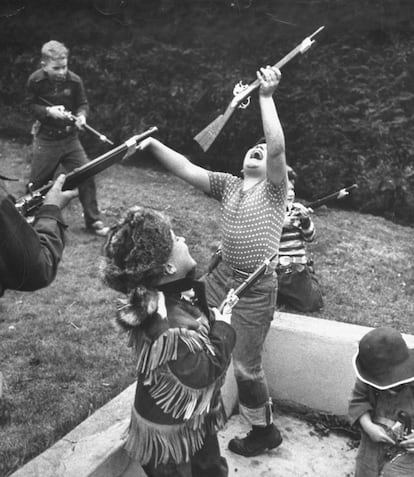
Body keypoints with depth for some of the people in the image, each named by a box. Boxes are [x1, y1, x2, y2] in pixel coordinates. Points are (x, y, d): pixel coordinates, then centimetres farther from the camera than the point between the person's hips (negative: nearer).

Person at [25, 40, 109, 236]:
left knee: (86, 176, -4)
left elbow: (83, 104, 3)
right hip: (45, 140, -1)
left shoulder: (74, 80, -8)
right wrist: (48, 111, -19)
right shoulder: (36, 80, -10)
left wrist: (81, 115, -19)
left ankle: (93, 221, 9)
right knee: (36, 184, 7)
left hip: (70, 138, 1)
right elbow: (30, 105, 0)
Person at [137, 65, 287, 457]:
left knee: (245, 366, 7)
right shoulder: (229, 185, 7)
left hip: (255, 289, -5)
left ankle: (265, 431, 31)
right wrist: (154, 145, -19)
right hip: (220, 277, 5)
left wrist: (266, 97, -30)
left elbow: (278, 147, -25)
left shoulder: (274, 189, -6)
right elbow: (187, 170, -5)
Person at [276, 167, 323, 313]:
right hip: (277, 268, -4)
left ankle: (282, 296, 21)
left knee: (314, 302, -1)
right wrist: (280, 224, -22)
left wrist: (306, 221, -13)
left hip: (300, 267, 5)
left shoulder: (298, 209, 9)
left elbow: (310, 237, 6)